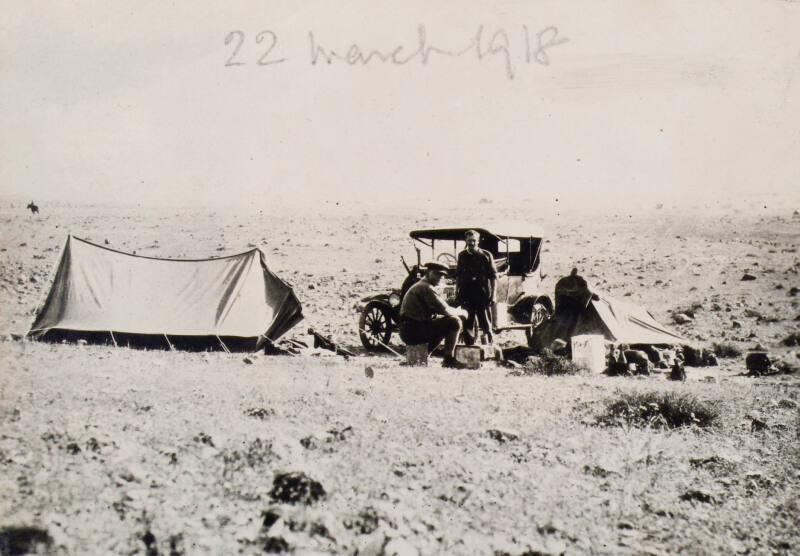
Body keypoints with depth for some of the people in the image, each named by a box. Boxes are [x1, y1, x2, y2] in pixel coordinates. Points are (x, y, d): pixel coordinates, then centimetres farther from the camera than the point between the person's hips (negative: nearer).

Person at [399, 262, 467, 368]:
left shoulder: (418, 286, 21)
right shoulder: (426, 288, -12)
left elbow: (436, 310, 23)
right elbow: (444, 310, -18)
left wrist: (455, 311, 9)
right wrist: (459, 312, 1)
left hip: (407, 332, 10)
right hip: (414, 331, -10)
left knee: (442, 325, 31)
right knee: (454, 322, -13)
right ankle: (449, 359, -6)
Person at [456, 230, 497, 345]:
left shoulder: (486, 255, 1)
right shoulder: (462, 256, 10)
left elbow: (493, 276, 1)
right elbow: (458, 275, 18)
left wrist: (493, 294, -5)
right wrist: (457, 290, 11)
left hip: (483, 294, -3)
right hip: (466, 295, 3)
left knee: (486, 324, -1)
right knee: (468, 322, 6)